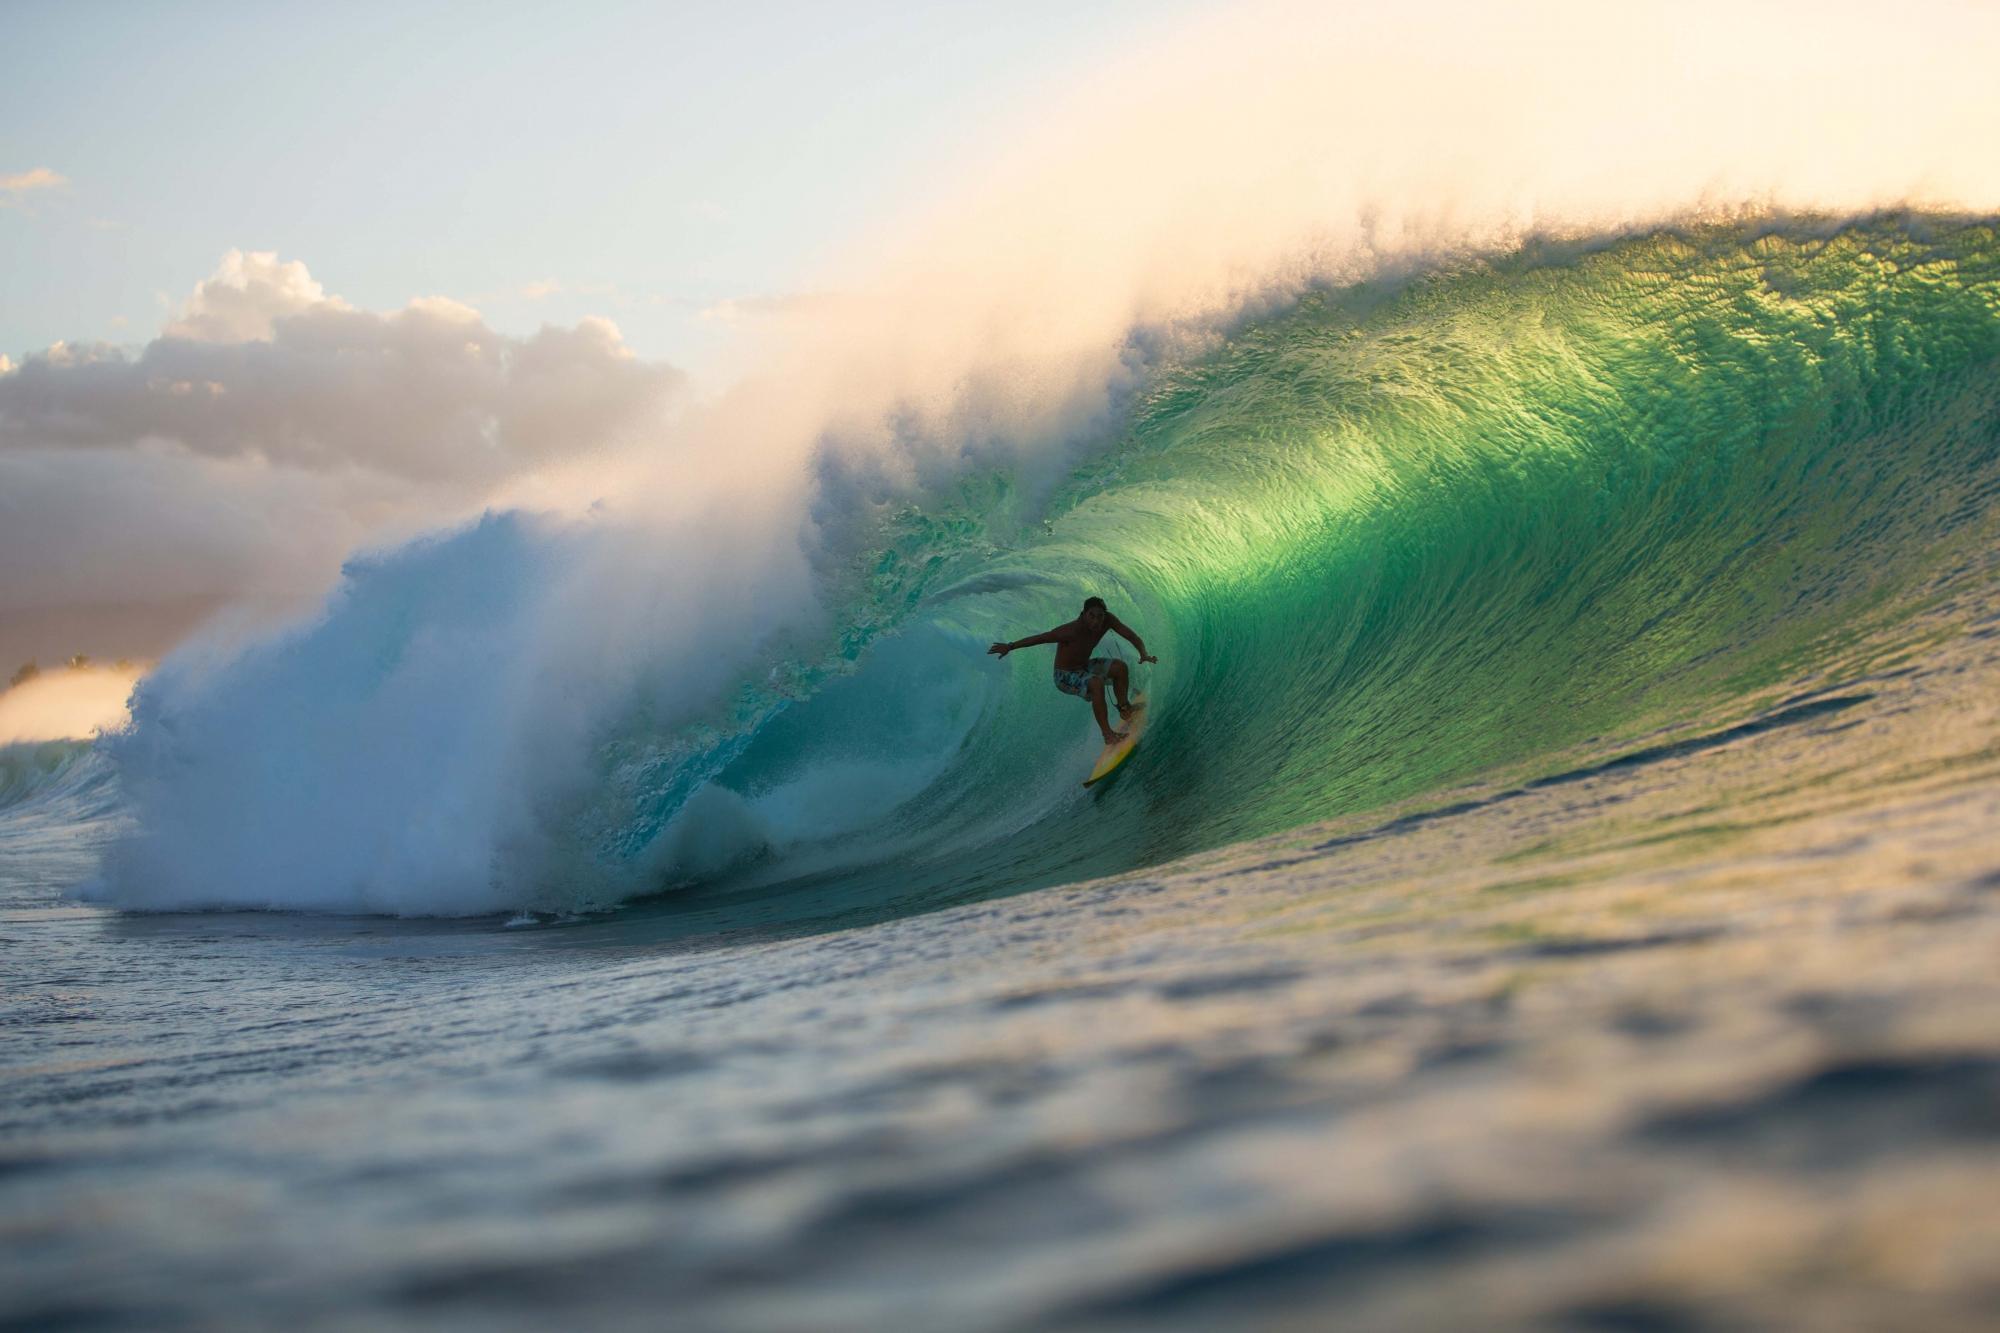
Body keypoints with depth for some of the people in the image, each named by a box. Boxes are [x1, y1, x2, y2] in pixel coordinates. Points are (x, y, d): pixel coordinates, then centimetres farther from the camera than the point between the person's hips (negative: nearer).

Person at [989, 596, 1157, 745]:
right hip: (1065, 676, -7)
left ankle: (1124, 708, 13)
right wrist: (1010, 647, -29)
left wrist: (1143, 654, -29)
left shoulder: (1107, 620, -16)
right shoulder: (1071, 631, -33)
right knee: (1096, 683, -33)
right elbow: (1040, 638, -29)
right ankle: (1107, 735, -27)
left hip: (1084, 666, 7)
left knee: (1120, 667, -10)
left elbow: (1132, 637, -11)